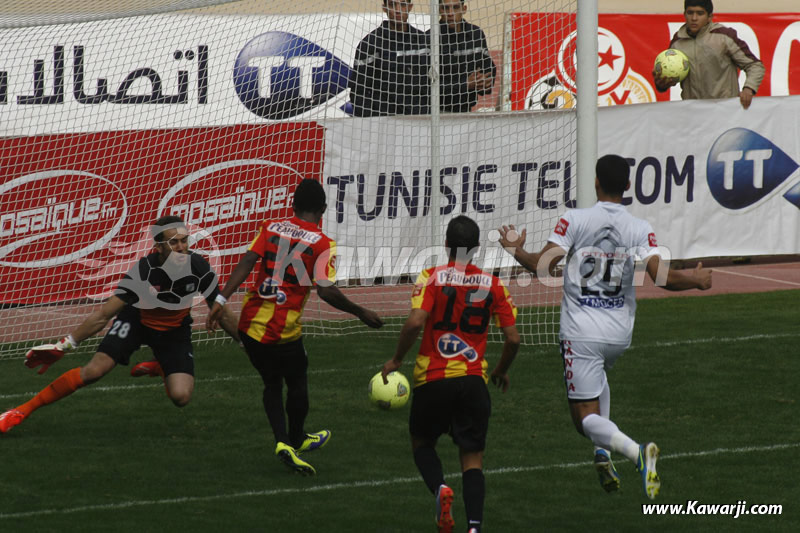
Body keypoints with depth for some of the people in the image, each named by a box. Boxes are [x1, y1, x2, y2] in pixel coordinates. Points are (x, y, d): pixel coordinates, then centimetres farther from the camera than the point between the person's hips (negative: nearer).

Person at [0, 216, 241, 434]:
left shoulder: (199, 268, -26)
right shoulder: (144, 270, -32)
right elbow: (104, 314, -28)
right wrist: (64, 345, -31)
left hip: (174, 329, 2)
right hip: (137, 320, -2)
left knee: (181, 396, -18)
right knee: (95, 370, -21)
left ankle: (159, 368, 19)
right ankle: (23, 410, -10)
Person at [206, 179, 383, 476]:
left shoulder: (271, 229, 5)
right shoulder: (322, 245, -7)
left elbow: (246, 262, -6)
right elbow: (326, 291, -16)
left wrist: (222, 300, -9)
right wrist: (361, 313, -4)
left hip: (251, 321, 4)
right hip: (284, 330, -4)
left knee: (272, 383, 21)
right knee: (297, 384, 21)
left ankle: (282, 441, 6)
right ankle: (296, 440, 39)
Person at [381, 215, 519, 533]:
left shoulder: (432, 278, -5)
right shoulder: (492, 285, 3)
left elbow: (415, 322, -19)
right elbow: (512, 338, 1)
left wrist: (396, 360, -4)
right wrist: (502, 371, 20)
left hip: (433, 379, -2)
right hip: (474, 381, 2)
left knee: (422, 443, 20)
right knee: (472, 458, 6)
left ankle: (439, 488, -9)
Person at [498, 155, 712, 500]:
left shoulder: (574, 221, -8)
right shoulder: (640, 229, -3)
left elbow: (543, 266, -14)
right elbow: (662, 277, -12)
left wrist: (514, 250, 6)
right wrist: (696, 281, 8)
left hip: (581, 332, -4)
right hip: (620, 334, 4)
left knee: (586, 417, -3)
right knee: (598, 375, 37)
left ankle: (636, 452, -31)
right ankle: (603, 452, 21)